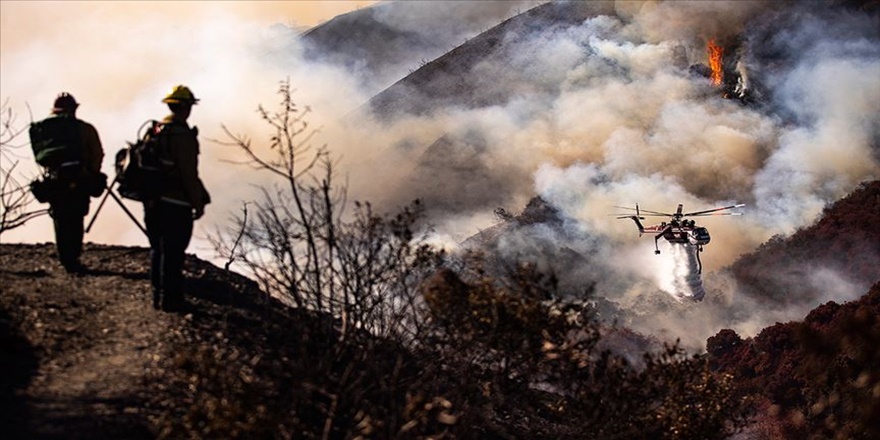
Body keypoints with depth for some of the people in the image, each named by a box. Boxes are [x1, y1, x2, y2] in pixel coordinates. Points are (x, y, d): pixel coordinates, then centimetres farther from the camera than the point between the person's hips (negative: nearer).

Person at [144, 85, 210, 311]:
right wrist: (198, 202, -11)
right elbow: (189, 173, -18)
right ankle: (170, 299, -2)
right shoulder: (182, 135, -16)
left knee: (158, 249, 15)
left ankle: (158, 295, 22)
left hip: (153, 200, 9)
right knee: (173, 252, -4)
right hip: (176, 202, -9)